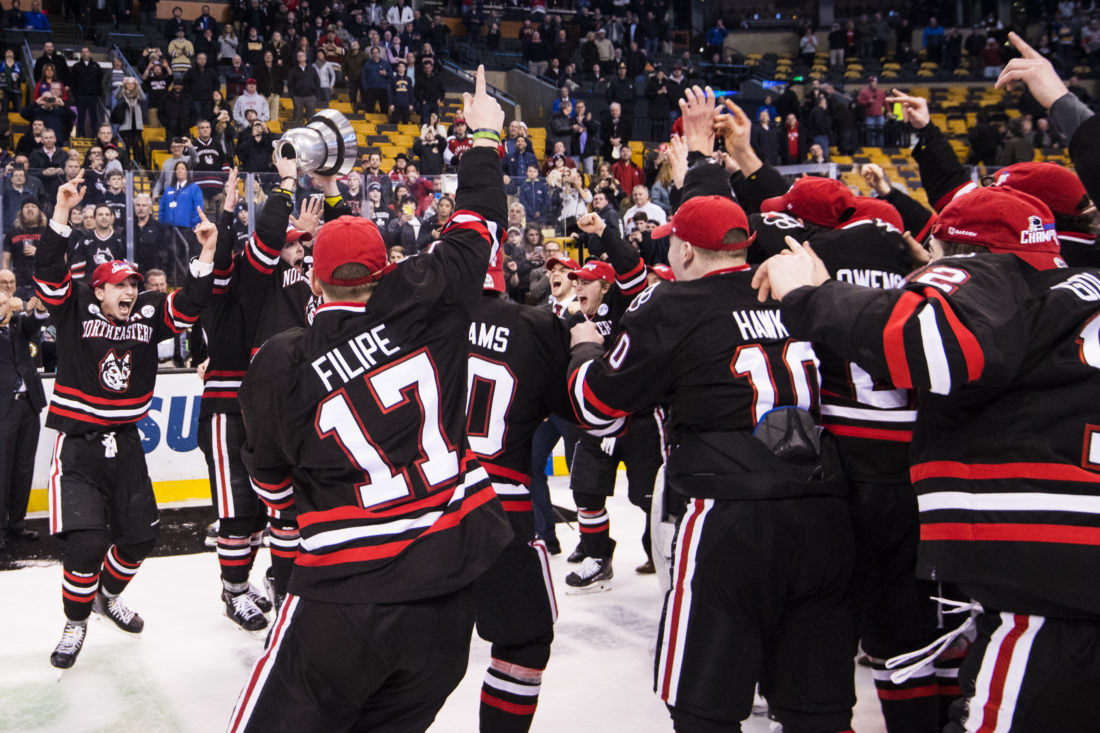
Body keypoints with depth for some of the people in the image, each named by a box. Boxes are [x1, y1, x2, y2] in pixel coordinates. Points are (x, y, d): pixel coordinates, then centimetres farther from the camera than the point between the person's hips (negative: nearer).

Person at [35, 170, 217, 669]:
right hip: (77, 444, -5)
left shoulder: (147, 315, 3)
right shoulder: (75, 312, -7)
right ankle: (75, 622, 10)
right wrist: (62, 212, -28)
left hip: (124, 442, 5)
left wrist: (206, 254, -15)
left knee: (139, 537, 8)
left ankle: (107, 596, 38)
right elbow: (48, 272, -19)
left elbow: (190, 304, -2)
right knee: (86, 540, -15)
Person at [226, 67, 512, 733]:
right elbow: (474, 232, 11)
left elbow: (272, 481, 10)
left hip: (345, 596, -2)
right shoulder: (423, 304, -5)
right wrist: (485, 138, 25)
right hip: (450, 583, 3)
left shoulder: (278, 365, -4)